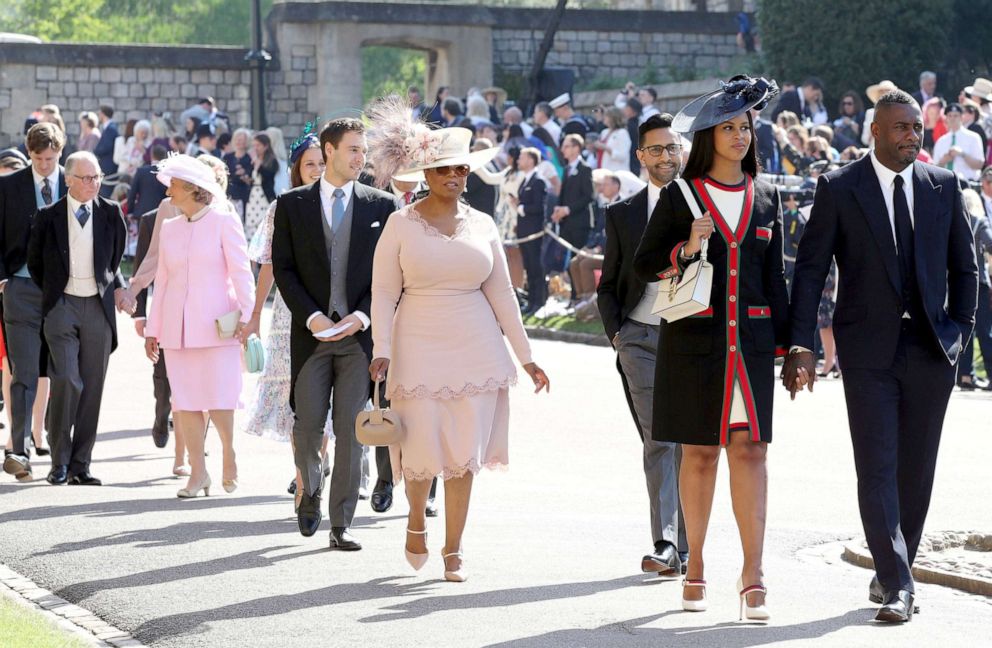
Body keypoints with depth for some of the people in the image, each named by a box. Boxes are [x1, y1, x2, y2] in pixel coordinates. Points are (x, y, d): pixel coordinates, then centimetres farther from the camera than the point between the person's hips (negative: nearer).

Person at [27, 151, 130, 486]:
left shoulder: (111, 214, 6)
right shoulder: (48, 216, 2)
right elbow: (34, 262, 14)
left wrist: (118, 288, 8)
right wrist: (52, 293, 10)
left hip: (99, 307, 2)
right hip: (62, 306, -2)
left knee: (92, 387, 3)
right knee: (66, 380, -15)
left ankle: (80, 465, 8)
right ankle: (59, 461, -5)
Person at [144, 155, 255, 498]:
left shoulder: (224, 222, 0)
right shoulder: (169, 228, 14)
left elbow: (241, 272, -4)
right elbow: (162, 280, 17)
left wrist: (246, 315, -14)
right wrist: (152, 329, 14)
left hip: (216, 324, -5)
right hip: (176, 327, 5)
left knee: (218, 398, -8)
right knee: (184, 400, 0)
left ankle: (230, 455, 16)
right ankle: (198, 472, 6)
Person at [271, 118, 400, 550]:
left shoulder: (382, 206, 6)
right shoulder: (292, 205, 5)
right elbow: (283, 268, 2)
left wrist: (363, 315, -9)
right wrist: (312, 316, -10)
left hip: (361, 333, 0)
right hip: (311, 332, 0)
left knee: (351, 431, -2)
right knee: (308, 425, 1)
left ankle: (341, 525, 2)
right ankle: (311, 490, 31)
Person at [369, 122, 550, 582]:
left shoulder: (481, 226, 8)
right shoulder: (401, 225, 0)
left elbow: (501, 293, 11)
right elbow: (383, 291, -1)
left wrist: (526, 358, 9)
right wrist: (381, 350, -12)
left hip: (476, 351, 2)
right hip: (419, 350, -2)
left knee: (465, 454, 0)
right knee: (423, 450, -4)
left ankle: (453, 549, 11)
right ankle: (416, 519, 27)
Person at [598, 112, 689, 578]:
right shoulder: (623, 215, 10)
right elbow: (608, 286, 15)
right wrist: (615, 333, 3)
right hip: (641, 339, 0)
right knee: (657, 440, -9)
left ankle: (683, 547, 9)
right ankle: (664, 544, -15)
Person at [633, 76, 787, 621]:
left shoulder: (765, 198, 11)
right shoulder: (680, 197, 3)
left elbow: (775, 277, 14)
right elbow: (644, 264, 4)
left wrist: (788, 342, 10)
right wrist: (686, 250, -14)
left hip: (751, 338, 2)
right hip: (695, 338, -2)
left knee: (750, 449, -7)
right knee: (699, 450, 2)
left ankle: (753, 575, -9)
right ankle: (695, 566, 15)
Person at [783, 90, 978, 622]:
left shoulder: (943, 186, 7)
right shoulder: (839, 189, -2)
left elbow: (964, 264, 17)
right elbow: (810, 268, -3)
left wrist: (961, 328, 8)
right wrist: (800, 344, -11)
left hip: (931, 349, 3)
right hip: (869, 350, -3)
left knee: (916, 470, 8)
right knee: (877, 469, -10)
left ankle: (894, 570, 22)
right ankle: (896, 584, -11)